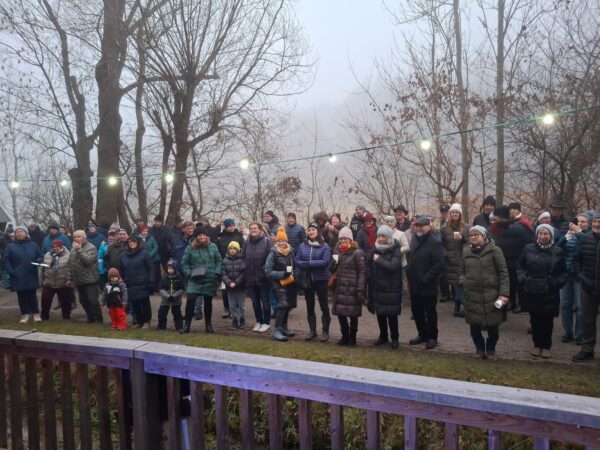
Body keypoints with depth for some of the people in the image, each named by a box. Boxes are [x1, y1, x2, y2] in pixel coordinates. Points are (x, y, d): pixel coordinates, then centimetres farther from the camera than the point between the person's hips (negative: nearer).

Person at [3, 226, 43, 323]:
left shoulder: (33, 244, 6)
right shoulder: (11, 246, 2)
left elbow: (40, 256, 12)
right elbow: (5, 260, 1)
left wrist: (37, 261, -10)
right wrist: (11, 271, -11)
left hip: (31, 276, 0)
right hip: (18, 277, 0)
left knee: (32, 295, 6)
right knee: (22, 296, 6)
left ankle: (35, 313, 15)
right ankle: (25, 314, 17)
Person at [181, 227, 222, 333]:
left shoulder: (213, 247, 2)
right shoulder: (190, 248, -1)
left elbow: (219, 261, 6)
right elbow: (184, 263, 4)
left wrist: (217, 273, -5)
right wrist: (189, 274, -10)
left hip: (210, 280, 2)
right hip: (195, 280, -2)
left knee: (208, 302, 11)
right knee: (190, 300, -15)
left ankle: (208, 325, 25)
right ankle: (187, 324, -2)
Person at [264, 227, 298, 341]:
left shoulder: (290, 251, 6)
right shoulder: (273, 253, -12)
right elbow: (268, 271, -15)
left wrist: (294, 275, 8)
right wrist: (282, 274, -23)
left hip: (290, 283, 6)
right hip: (280, 284, -6)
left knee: (288, 306, 13)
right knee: (283, 305, -17)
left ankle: (284, 328, 30)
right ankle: (276, 331, -13)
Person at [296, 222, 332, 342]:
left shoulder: (324, 246, -6)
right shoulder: (302, 246, 4)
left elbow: (326, 261, -17)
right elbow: (297, 261, 0)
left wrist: (309, 263, -20)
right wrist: (305, 265, -21)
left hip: (320, 279, -3)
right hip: (306, 279, 4)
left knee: (323, 305, 3)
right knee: (309, 305, 13)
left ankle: (325, 331, 14)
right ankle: (312, 330, 25)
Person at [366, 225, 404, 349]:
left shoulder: (396, 251, -10)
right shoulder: (375, 250, 6)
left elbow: (393, 266, -25)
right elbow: (368, 264, 12)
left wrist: (379, 260, -17)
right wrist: (369, 278, -1)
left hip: (391, 289, -5)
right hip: (377, 288, 5)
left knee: (392, 315, 2)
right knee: (380, 314, 13)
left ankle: (394, 338, 18)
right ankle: (383, 336, 28)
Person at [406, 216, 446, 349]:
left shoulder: (435, 242, -15)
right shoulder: (414, 239, 9)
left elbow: (439, 264, -21)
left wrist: (425, 279, -20)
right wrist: (409, 274, 8)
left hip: (428, 285, -7)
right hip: (414, 284, 7)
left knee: (430, 312, 7)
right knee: (416, 311, 17)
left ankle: (432, 337, 23)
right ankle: (423, 334, 33)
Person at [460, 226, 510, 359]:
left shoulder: (494, 250, -5)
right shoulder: (466, 251, 8)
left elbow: (503, 272, -6)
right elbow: (462, 271, 20)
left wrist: (504, 293, -12)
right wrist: (463, 282, 0)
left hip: (491, 295, -3)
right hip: (471, 295, 3)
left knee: (492, 325, 5)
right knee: (474, 325, 8)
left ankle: (491, 349, 29)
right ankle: (479, 347, 32)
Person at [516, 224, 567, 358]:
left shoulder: (558, 251, 0)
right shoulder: (528, 249, 0)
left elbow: (563, 272, 6)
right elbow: (519, 265, 9)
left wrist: (558, 283, -9)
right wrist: (522, 278, -6)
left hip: (550, 293, 0)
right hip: (531, 292, 1)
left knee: (547, 320, 7)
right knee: (535, 319, 10)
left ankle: (546, 346, 24)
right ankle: (537, 344, 26)